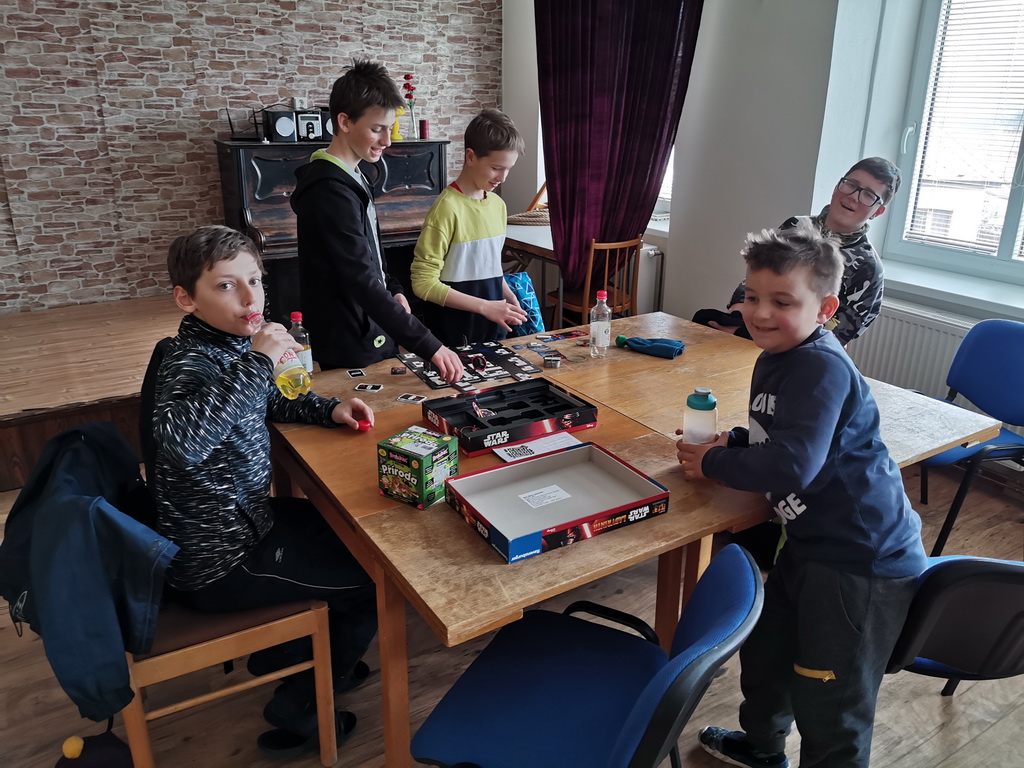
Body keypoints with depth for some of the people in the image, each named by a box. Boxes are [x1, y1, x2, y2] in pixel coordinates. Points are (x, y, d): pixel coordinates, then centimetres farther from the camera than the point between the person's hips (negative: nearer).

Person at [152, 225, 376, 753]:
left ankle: (279, 656, 37)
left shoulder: (230, 343, 0)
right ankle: (299, 709, 19)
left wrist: (329, 409, 2)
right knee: (375, 581, 1)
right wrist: (256, 361, -42)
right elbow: (182, 442, -47)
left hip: (237, 523, 9)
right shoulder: (189, 362, -26)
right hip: (218, 564, -9)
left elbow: (266, 402, 19)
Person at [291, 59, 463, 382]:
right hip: (351, 352, -9)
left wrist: (393, 291, 3)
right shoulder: (330, 192, -23)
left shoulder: (351, 178, 9)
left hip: (372, 336, 9)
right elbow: (363, 283, -30)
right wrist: (430, 347, -32)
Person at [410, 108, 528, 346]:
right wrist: (485, 306, -20)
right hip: (454, 335, -7)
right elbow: (424, 283, -18)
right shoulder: (447, 208, -16)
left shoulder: (498, 205, 5)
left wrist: (508, 296, 0)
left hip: (494, 328, 7)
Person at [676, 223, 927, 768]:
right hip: (812, 541, 10)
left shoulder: (822, 369, -26)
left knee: (828, 703, 5)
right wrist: (731, 442, -1)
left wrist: (710, 464, -18)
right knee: (766, 650, 28)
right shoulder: (777, 358, 5)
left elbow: (791, 468, -33)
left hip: (863, 562, -10)